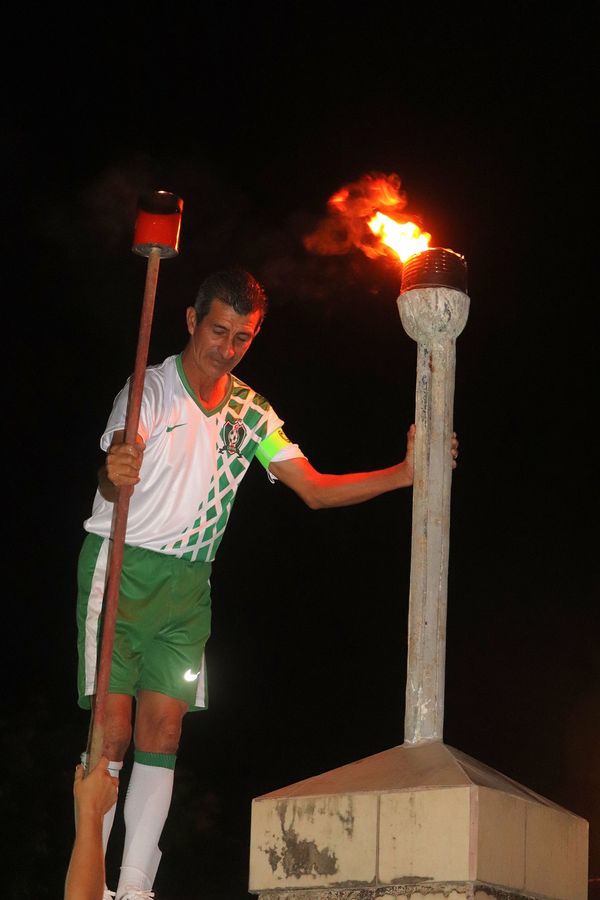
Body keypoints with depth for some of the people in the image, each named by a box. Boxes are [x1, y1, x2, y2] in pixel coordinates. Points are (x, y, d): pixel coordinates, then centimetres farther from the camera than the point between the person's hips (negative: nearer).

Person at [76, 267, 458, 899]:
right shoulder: (150, 389, -9)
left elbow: (315, 489, 7)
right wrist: (115, 474, -50)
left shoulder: (251, 412, 10)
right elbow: (112, 479, -24)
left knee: (163, 735, 0)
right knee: (112, 732, -11)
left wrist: (405, 473, -4)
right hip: (122, 568, -5)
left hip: (189, 584, 5)